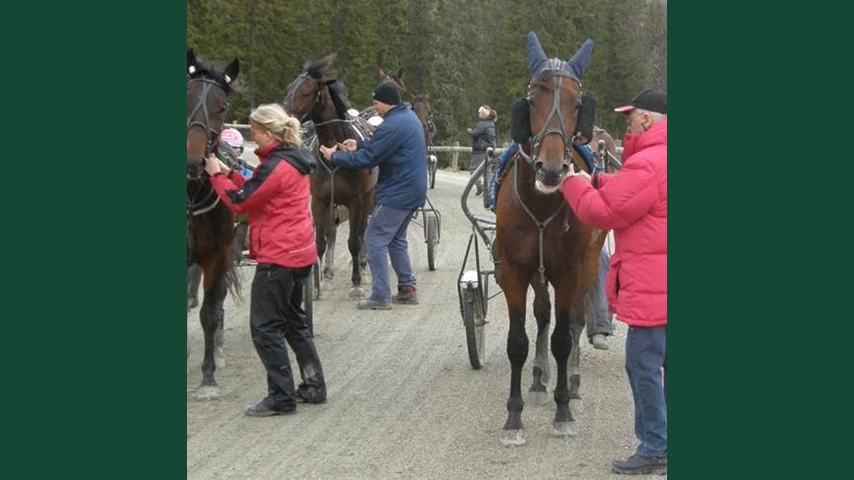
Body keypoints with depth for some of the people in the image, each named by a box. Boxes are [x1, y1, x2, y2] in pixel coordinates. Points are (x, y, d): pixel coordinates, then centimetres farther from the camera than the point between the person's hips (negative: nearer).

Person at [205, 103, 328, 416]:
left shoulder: (276, 167, -20)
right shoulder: (294, 160, 10)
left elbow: (239, 202, -16)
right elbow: (257, 191, 17)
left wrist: (217, 175, -2)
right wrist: (230, 173, 9)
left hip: (278, 256, -10)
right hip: (300, 252, 10)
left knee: (265, 327, -2)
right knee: (293, 320, 19)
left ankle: (281, 397, 0)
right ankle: (314, 387, 24)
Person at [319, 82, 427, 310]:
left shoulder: (392, 126, -22)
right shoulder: (409, 117, 10)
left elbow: (367, 158, -20)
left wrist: (334, 157, -8)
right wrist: (359, 145, 9)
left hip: (397, 194, -10)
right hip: (414, 191, 10)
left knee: (375, 240, -4)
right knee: (396, 239, 21)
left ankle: (380, 296, -5)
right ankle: (408, 289, 24)